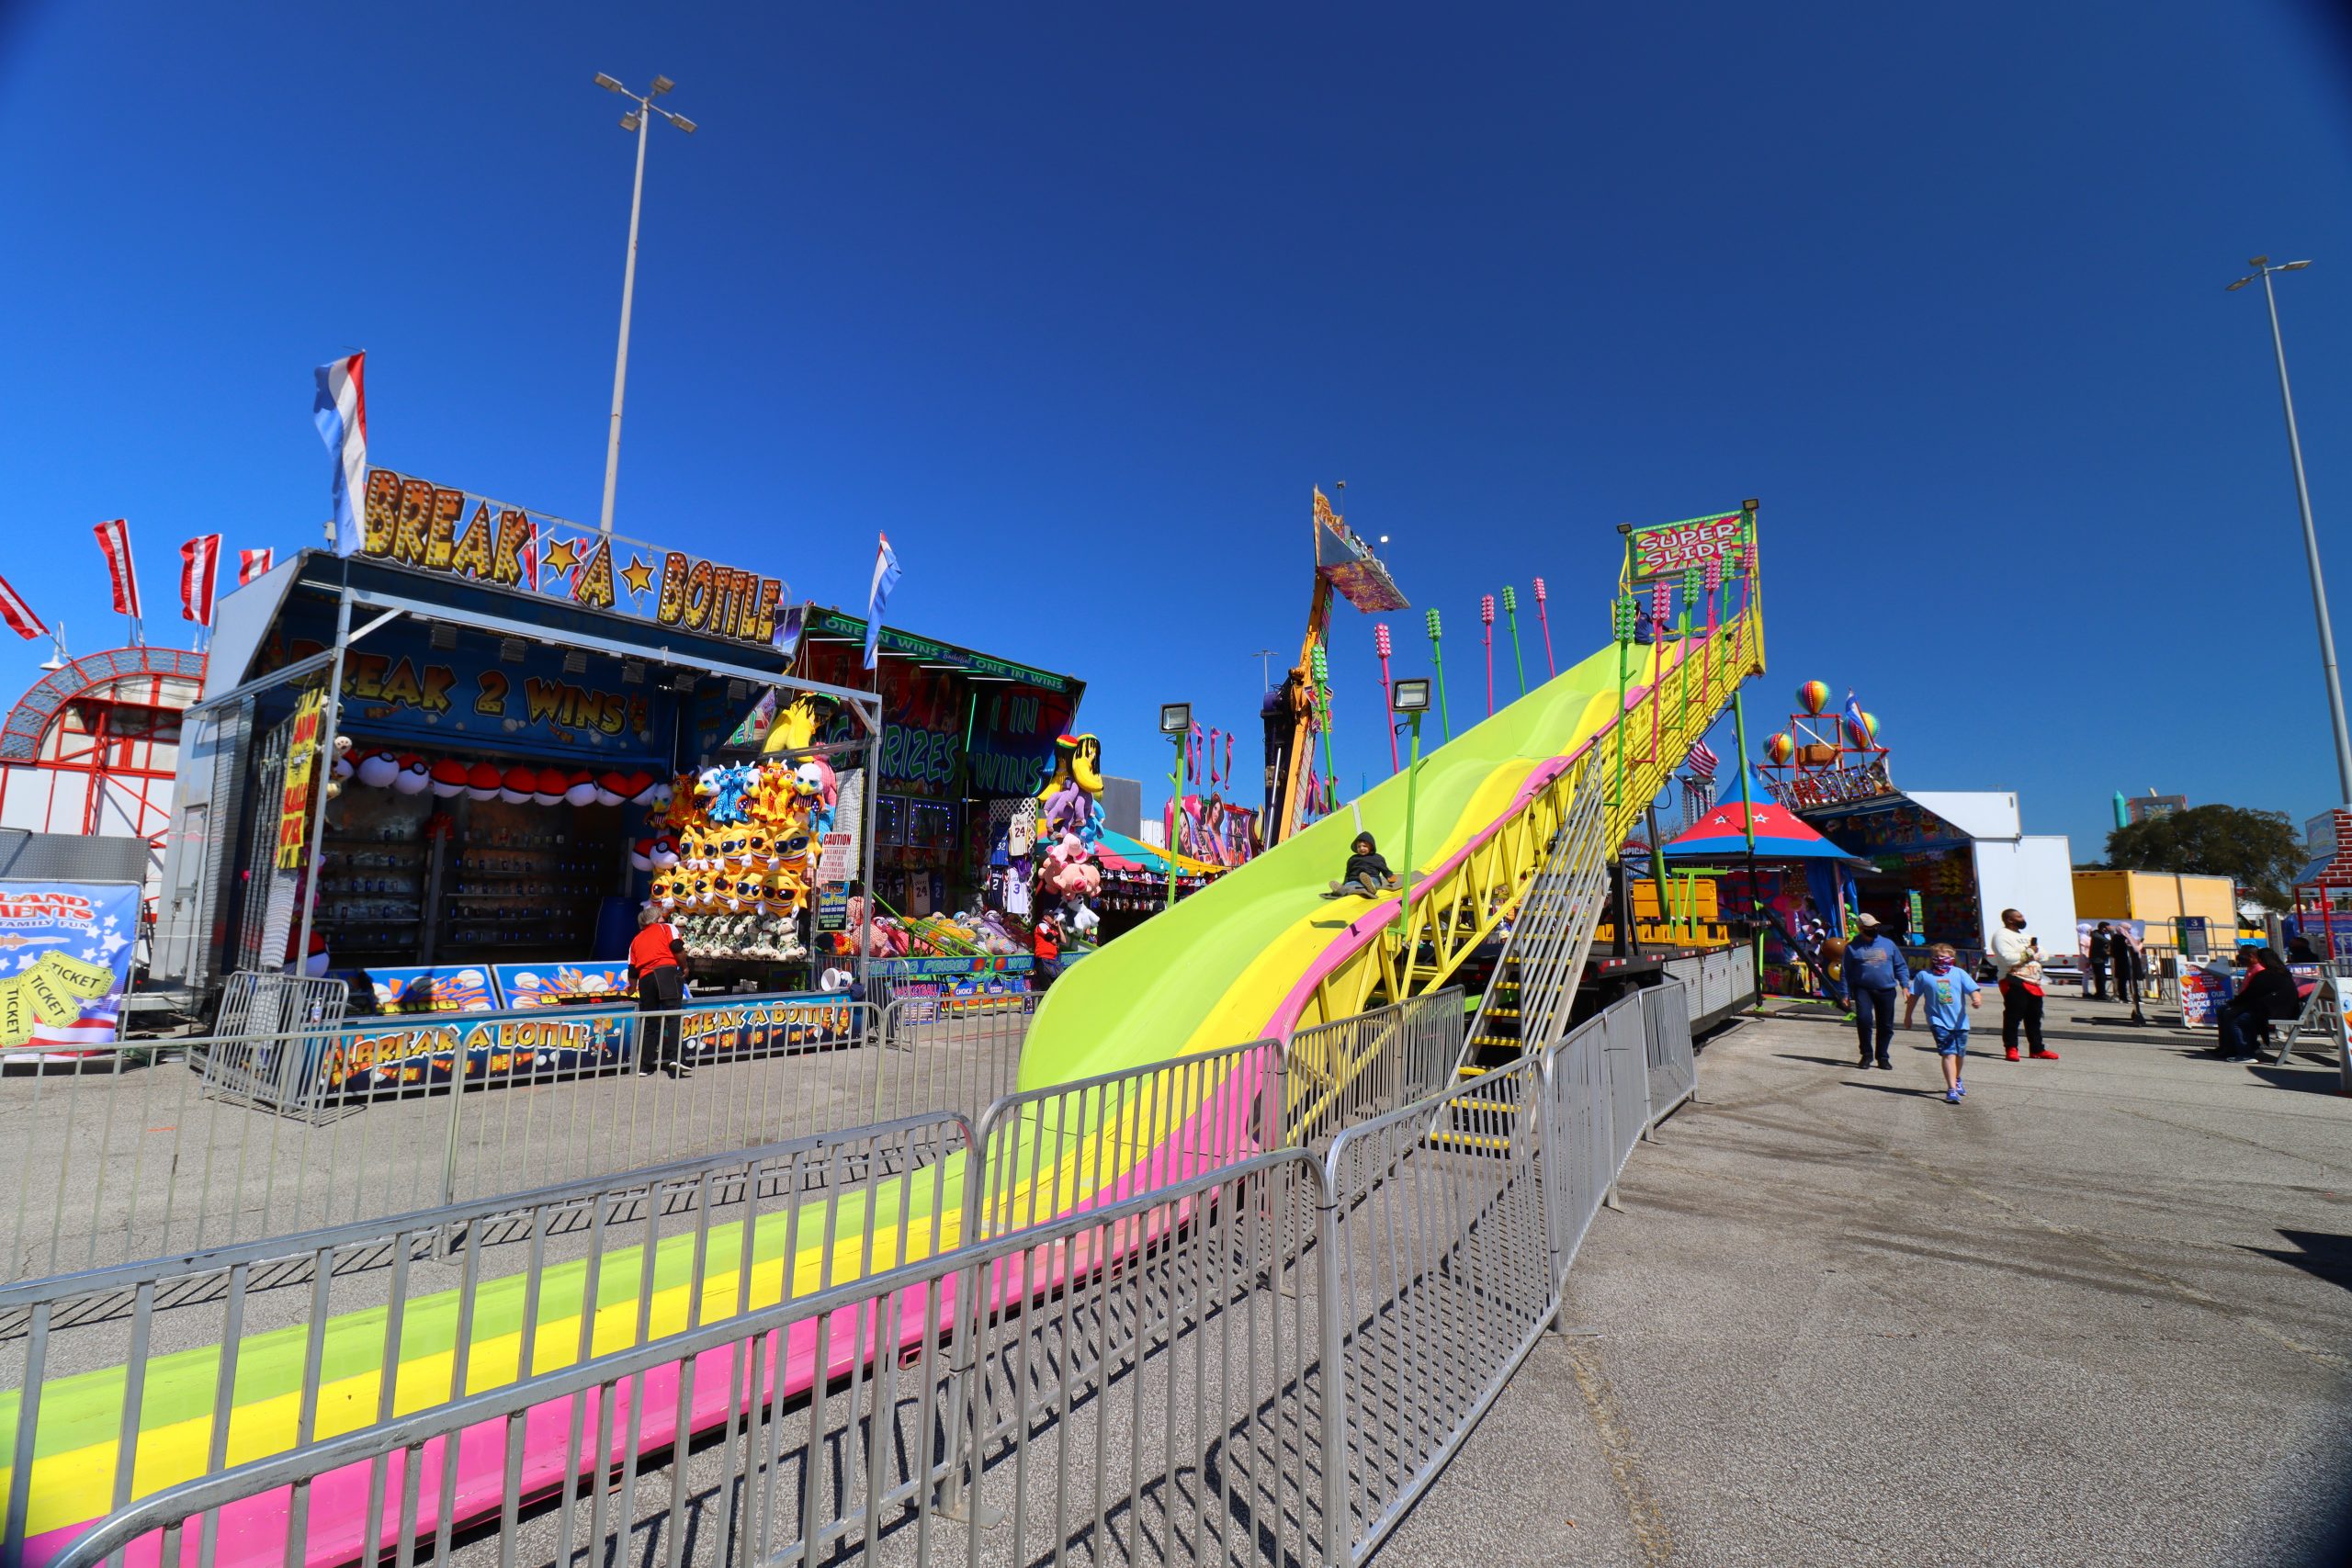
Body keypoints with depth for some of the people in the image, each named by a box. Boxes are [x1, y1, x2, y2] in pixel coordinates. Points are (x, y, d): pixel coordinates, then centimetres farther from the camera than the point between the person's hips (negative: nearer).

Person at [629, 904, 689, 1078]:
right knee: (672, 1016, -9)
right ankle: (674, 1058, -22)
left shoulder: (636, 940, 28)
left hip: (645, 979, 5)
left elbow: (632, 971, 25)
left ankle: (644, 1065, 12)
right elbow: (677, 949, -4)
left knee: (648, 1023, 10)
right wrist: (684, 968, 9)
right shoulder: (667, 927, 14)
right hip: (667, 972, -4)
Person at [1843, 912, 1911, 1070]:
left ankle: (1883, 1057, 23)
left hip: (1886, 990, 3)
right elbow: (1846, 972, 5)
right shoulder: (1852, 947, 2)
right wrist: (1846, 993, 1)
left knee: (1886, 1025, 7)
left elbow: (1900, 966, 14)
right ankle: (1866, 1054, -3)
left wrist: (1905, 985, 1)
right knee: (1863, 1019, -19)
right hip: (1863, 989, -3)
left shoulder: (1888, 944, 9)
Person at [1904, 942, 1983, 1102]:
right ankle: (1952, 1089, -16)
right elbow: (1913, 996, 8)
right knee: (1948, 1053, -14)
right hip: (1938, 1021, -3)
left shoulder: (1959, 973, 3)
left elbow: (1973, 989, -5)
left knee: (1960, 1053, 18)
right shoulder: (1923, 975, 0)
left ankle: (1956, 1080, 46)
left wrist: (1977, 999, -29)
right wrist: (1907, 1016, 12)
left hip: (1960, 1021, 3)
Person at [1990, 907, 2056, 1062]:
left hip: (2032, 983, 9)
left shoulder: (2025, 936, 25)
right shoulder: (2002, 935, -6)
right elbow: (2006, 958, -19)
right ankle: (2011, 1049, -5)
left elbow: (2042, 955, 23)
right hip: (2014, 982, -9)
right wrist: (2028, 953, -10)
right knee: (2013, 1016, -10)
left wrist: (2036, 952, 0)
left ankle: (2038, 1049, 21)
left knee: (2034, 1017, 13)